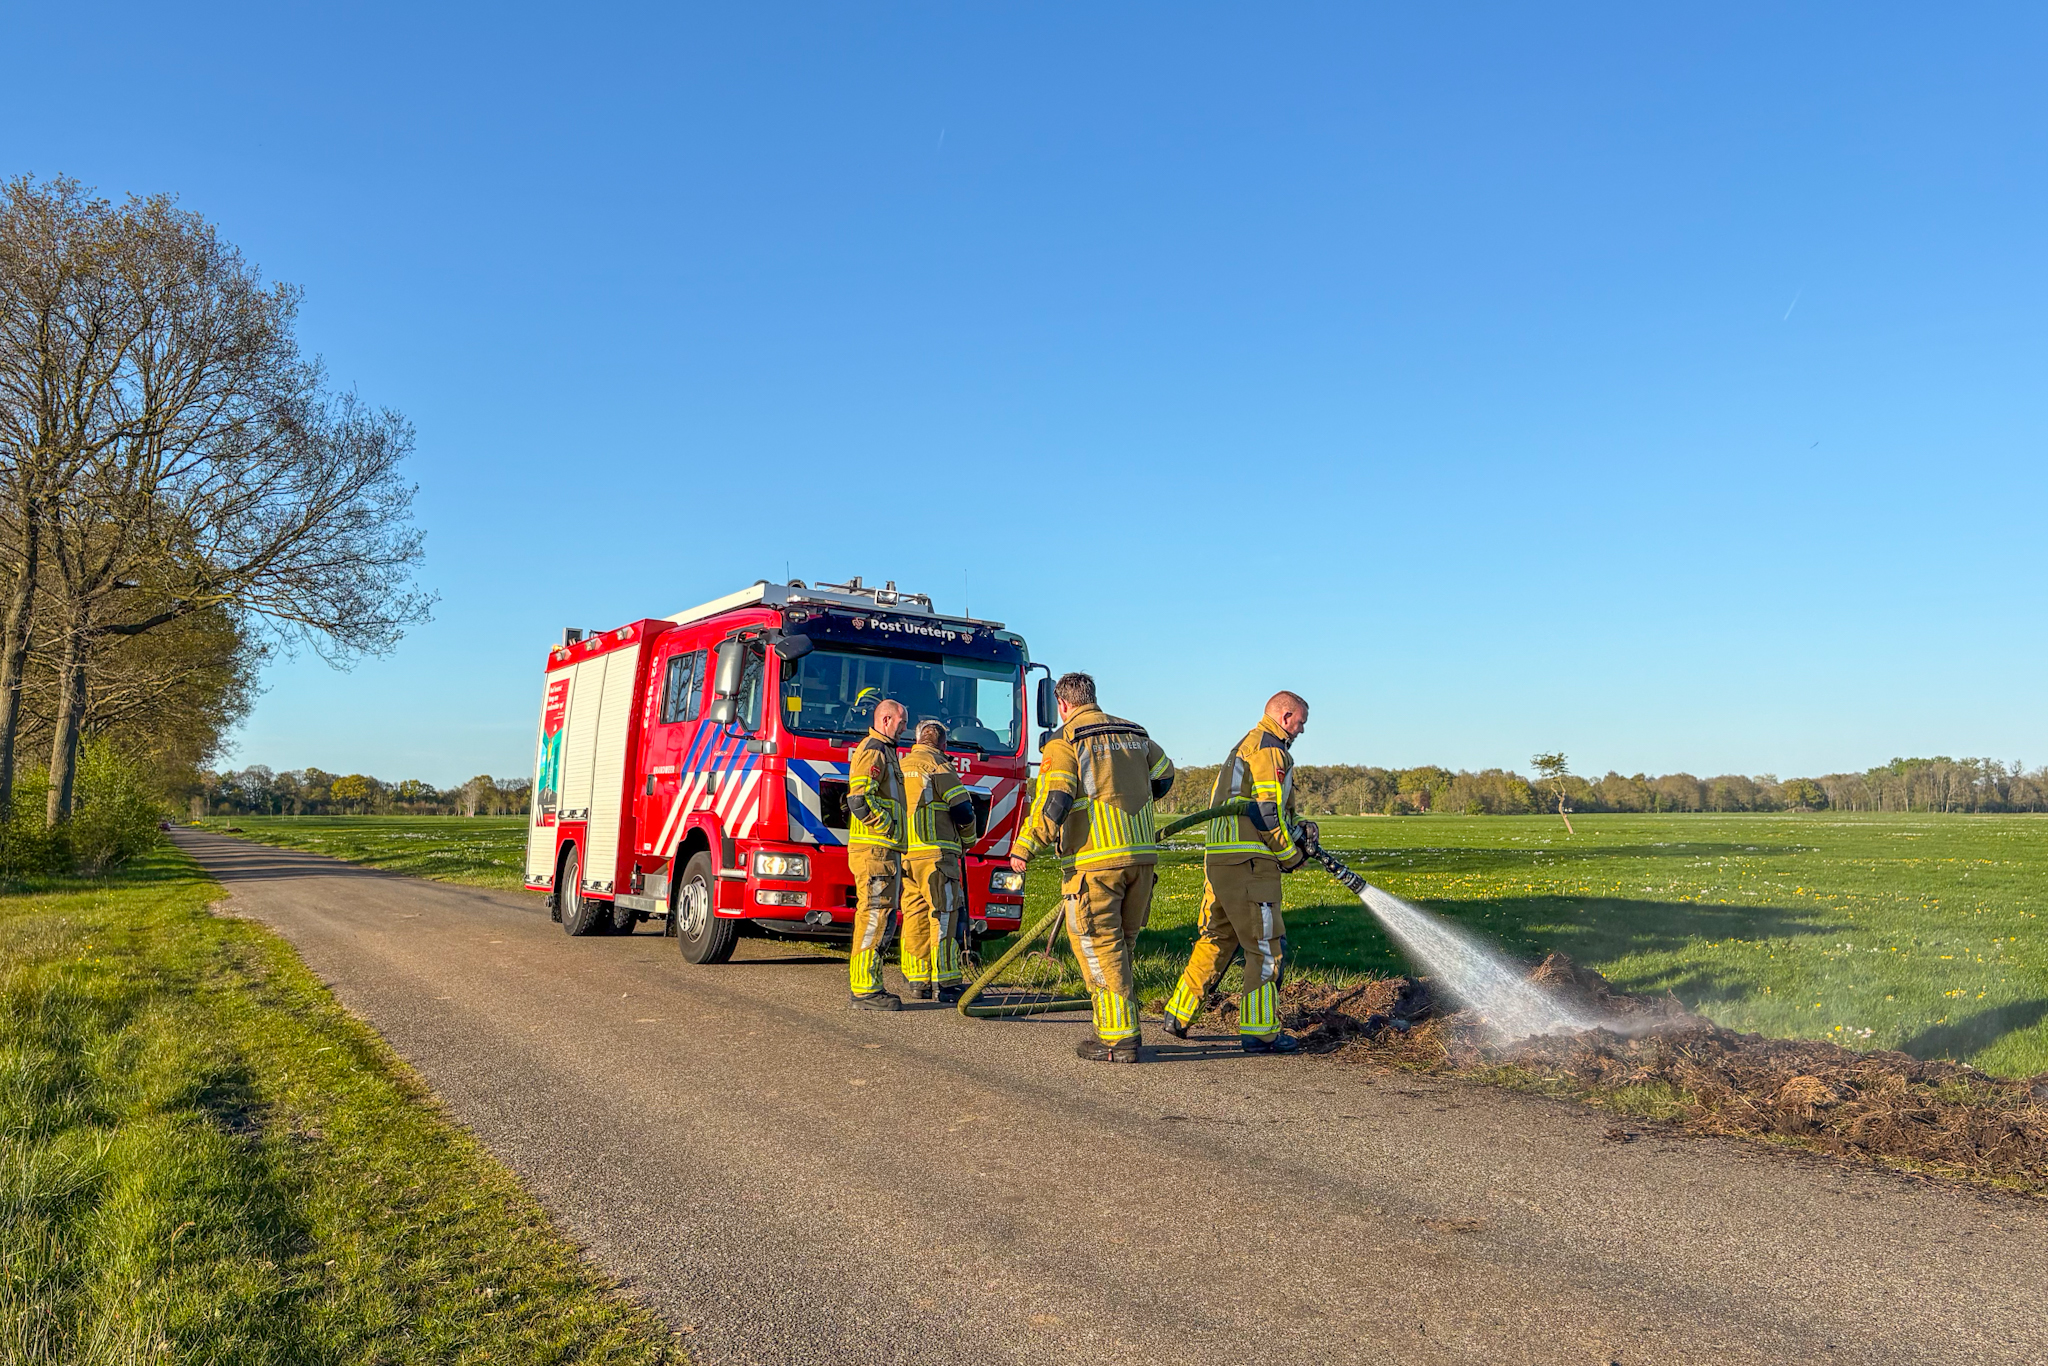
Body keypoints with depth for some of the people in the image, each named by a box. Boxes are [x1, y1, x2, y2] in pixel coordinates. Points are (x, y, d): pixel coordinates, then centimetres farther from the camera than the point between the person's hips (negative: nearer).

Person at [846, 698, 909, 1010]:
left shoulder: (884, 752, 23)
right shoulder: (872, 751, -10)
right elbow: (859, 800, -22)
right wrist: (889, 827, -14)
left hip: (885, 850, 10)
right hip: (875, 848, -10)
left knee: (881, 917, 11)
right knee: (873, 917, -9)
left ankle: (867, 986, 16)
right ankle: (865, 989, -7)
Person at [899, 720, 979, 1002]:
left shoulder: (900, 766, 18)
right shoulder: (938, 765, -5)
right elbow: (963, 809, -6)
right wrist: (968, 839, 11)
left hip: (904, 853, 7)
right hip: (935, 852, -7)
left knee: (914, 915, 9)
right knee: (944, 913, -5)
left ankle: (917, 981, 12)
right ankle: (944, 982, -7)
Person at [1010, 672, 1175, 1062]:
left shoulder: (1064, 740, -4)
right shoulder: (1134, 733, 16)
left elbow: (1053, 801, -14)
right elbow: (1164, 776, 30)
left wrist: (1025, 847, -8)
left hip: (1094, 858, -7)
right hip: (1142, 854, 7)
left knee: (1097, 946, 0)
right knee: (1121, 945, 17)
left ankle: (1119, 1038, 0)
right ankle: (1118, 1030, 23)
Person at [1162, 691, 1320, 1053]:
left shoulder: (1243, 747, 23)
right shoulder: (1270, 749, -9)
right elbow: (1268, 813, -17)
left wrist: (1297, 832, 13)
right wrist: (1292, 855, -3)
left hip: (1218, 857, 10)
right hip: (1249, 862, -10)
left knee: (1216, 939, 17)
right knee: (1266, 946, -1)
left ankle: (1178, 1015, 21)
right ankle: (1260, 1032, 4)